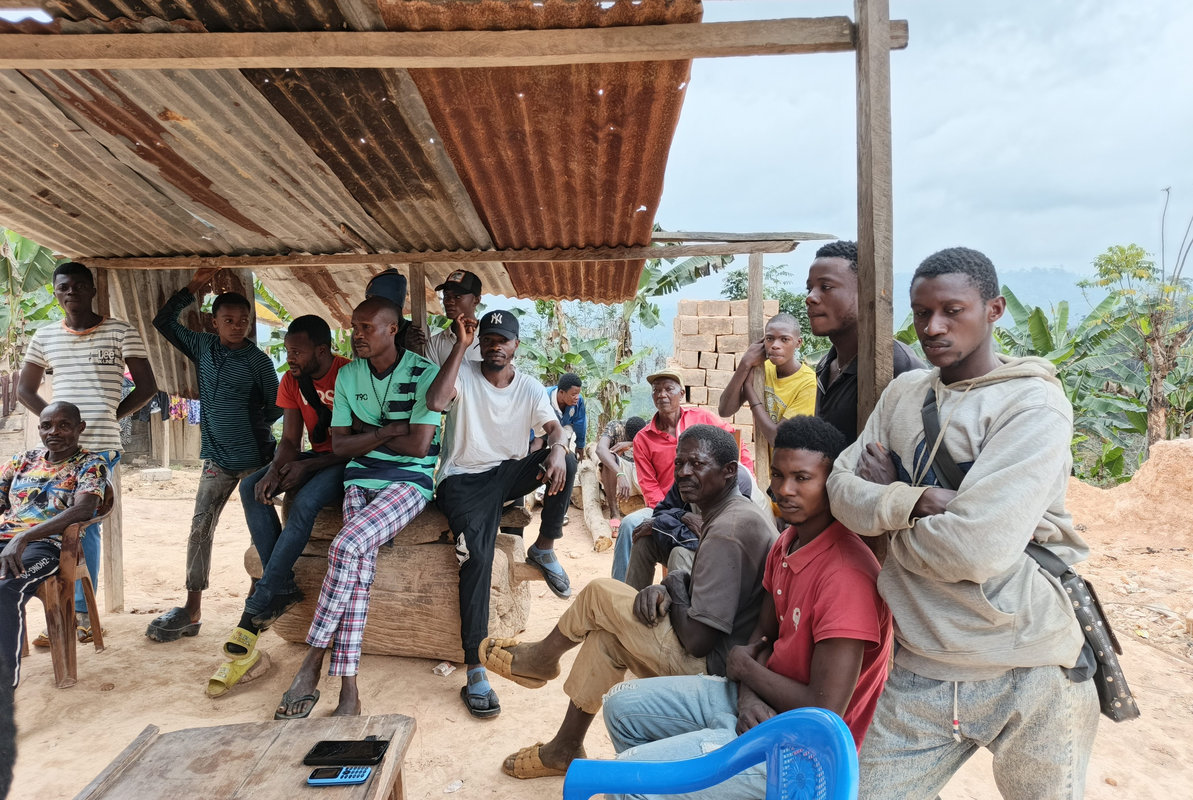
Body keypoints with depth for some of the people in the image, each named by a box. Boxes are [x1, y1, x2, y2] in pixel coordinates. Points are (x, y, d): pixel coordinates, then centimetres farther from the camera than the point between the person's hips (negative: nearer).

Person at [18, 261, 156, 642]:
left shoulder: (121, 333, 0)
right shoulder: (44, 337, 10)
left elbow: (147, 387, 2)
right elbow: (25, 389, 19)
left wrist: (110, 417, -3)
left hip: (100, 448, -3)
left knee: (86, 527, 1)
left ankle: (81, 612, 12)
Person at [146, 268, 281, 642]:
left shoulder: (258, 360, -4)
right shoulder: (203, 347, 6)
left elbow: (275, 408, 2)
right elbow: (163, 322, 11)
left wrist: (247, 426, -1)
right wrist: (192, 288, 6)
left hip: (255, 457, -3)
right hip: (217, 458, 4)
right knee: (200, 528, 3)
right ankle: (192, 611, 10)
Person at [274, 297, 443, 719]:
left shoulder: (424, 374, -7)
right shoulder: (347, 376, 10)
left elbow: (419, 445, -15)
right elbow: (339, 445, 7)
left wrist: (365, 433, -2)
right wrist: (388, 431, -7)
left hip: (410, 479, -4)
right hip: (360, 478, 4)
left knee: (346, 546, -28)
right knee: (359, 562, -22)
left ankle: (311, 663, -14)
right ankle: (349, 691, -21)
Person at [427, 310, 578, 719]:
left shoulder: (529, 387, 7)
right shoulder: (464, 374, -4)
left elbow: (555, 427, -6)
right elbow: (436, 402, -25)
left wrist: (557, 449, -31)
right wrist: (460, 346, -21)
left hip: (508, 473, 4)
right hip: (464, 479, -3)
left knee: (565, 461, -25)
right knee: (477, 555, -27)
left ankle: (544, 548, -3)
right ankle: (474, 669, -23)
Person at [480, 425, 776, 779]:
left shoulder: (727, 532, -26)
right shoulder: (738, 513, 7)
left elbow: (698, 640, -27)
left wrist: (674, 586, -8)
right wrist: (661, 590, -6)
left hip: (706, 668, -10)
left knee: (600, 593, -5)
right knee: (605, 634, 14)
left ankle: (541, 658, 23)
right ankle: (564, 749, 25)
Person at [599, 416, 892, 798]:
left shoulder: (846, 575, -28)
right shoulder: (786, 543, 2)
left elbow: (825, 712, -26)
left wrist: (745, 667, -10)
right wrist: (748, 694, -10)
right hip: (760, 707, 9)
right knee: (620, 704, 13)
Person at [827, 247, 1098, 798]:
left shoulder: (1033, 405, -12)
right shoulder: (903, 392, 7)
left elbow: (976, 548, -22)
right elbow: (842, 490, -2)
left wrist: (888, 503, -7)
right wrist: (919, 500, -18)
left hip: (1025, 678, -4)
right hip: (920, 671, 4)